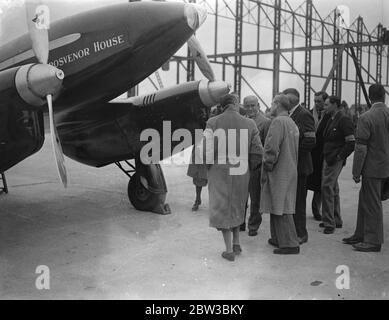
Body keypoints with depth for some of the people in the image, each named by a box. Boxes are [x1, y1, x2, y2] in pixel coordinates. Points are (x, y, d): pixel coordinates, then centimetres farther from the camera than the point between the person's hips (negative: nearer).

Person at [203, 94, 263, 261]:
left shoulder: (213, 122, -8)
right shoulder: (249, 124, -3)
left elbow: (207, 149, -13)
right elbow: (257, 152, -1)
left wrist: (208, 166, 5)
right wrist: (248, 167, 15)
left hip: (219, 172, -2)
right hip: (241, 173, 2)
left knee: (222, 209, 9)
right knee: (236, 208, 23)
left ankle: (229, 250, 11)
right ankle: (236, 243, 27)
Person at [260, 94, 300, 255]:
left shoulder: (278, 122, -16)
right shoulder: (292, 123, 15)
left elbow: (272, 148, -22)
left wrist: (267, 168, -12)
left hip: (279, 173, -9)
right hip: (290, 171, 9)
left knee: (280, 208, -4)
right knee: (278, 207, 16)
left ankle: (290, 244, 0)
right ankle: (278, 238, 25)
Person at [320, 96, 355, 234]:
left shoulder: (344, 119, -12)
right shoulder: (332, 119, 15)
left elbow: (352, 143, -17)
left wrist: (338, 157, -17)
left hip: (335, 159, -9)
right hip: (327, 158, 9)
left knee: (327, 187, -11)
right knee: (333, 189, 15)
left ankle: (329, 223, -4)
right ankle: (336, 220, 26)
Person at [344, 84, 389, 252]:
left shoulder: (366, 118, -17)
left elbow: (361, 148, -16)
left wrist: (356, 172, -10)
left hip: (373, 167, -7)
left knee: (372, 204, 3)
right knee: (365, 200, 18)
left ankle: (373, 241, 12)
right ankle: (361, 235, 28)